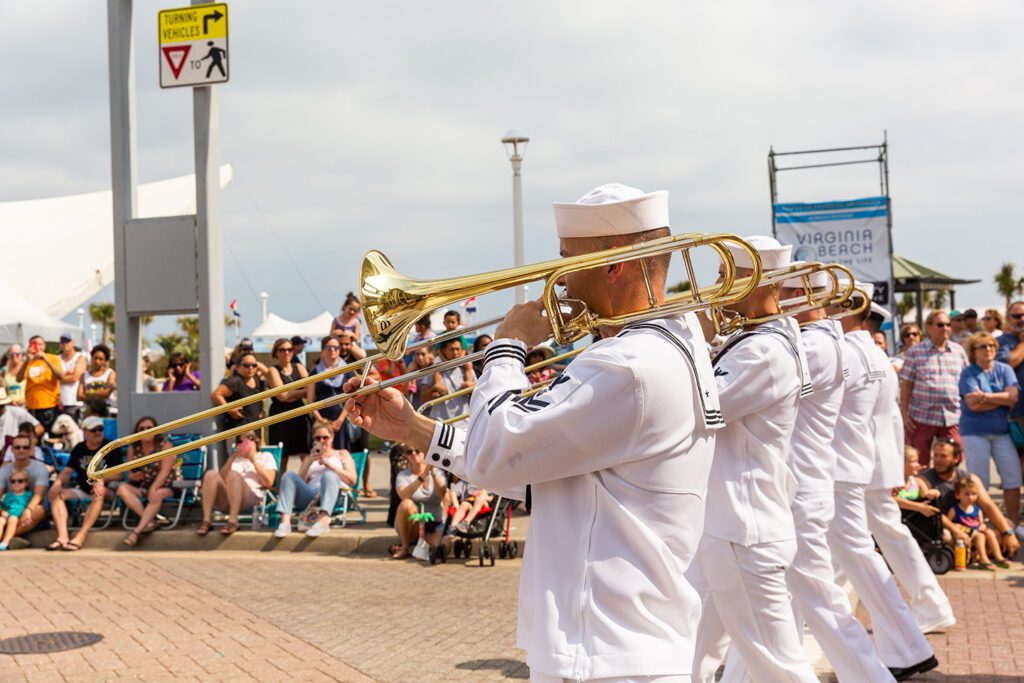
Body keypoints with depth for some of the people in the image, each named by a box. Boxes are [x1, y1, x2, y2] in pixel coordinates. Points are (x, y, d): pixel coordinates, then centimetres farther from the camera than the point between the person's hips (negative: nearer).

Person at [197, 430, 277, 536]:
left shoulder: (266, 456, 22)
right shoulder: (235, 458, 32)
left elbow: (269, 483, 3)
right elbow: (221, 478, 12)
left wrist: (253, 460, 0)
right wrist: (232, 458, 3)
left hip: (252, 498, -3)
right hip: (226, 500, 4)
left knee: (233, 474, -33)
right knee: (211, 474, -25)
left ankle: (233, 521, -39)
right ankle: (206, 521, -32)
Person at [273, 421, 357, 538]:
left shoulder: (342, 454, 25)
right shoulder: (309, 458, 33)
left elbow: (352, 480, 8)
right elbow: (299, 481, 16)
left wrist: (329, 464, -1)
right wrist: (309, 462, 2)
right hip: (311, 496, 3)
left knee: (329, 475, -34)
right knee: (289, 475, -22)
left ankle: (323, 521, -57)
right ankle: (285, 521, -41)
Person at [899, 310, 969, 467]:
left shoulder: (958, 351, 11)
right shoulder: (915, 351, 3)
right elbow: (906, 385, 1)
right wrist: (904, 414, -5)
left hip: (953, 419, 3)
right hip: (921, 418, -2)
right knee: (918, 464, 2)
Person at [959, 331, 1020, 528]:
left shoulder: (1004, 370, 6)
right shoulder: (968, 373, -3)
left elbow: (1013, 397, -8)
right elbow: (973, 404, -15)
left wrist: (987, 397, -15)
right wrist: (1001, 400, -9)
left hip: (1002, 430, 3)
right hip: (975, 432, -3)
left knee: (1013, 476, 1)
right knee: (979, 481, 1)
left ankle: (1013, 520, 11)